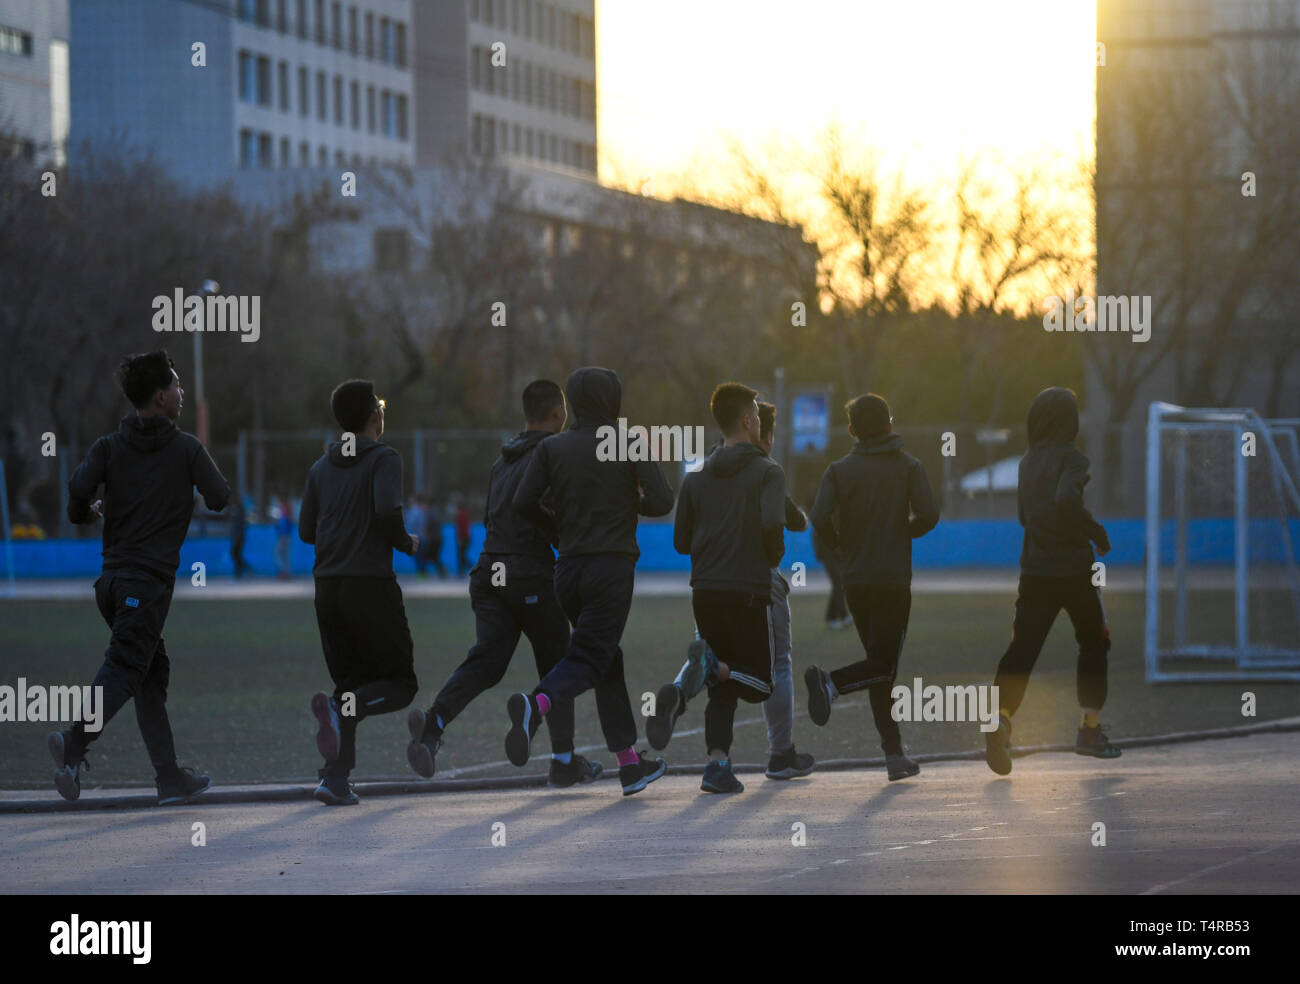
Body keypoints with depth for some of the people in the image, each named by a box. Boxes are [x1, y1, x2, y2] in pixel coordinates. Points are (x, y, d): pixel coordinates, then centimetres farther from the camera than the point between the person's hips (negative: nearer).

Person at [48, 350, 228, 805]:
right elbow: (220, 499, 1)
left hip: (113, 577, 6)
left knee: (154, 670, 13)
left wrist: (86, 512, 13)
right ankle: (75, 742, -35)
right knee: (124, 668, -13)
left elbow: (79, 487, -9)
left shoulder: (110, 446, 7)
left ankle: (170, 776, 15)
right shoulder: (186, 448, -2)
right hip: (150, 579, -6)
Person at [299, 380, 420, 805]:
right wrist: (408, 544, -1)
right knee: (400, 685, 3)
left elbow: (306, 530, 11)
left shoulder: (321, 468, 13)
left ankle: (336, 779, -3)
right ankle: (339, 708, -27)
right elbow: (387, 511, -20)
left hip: (328, 589, 6)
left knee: (351, 684, 12)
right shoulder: (383, 459, -5)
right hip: (371, 584, -6)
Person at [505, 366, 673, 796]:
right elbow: (662, 502, -8)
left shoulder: (552, 448, 5)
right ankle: (535, 705, -39)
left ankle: (630, 762, 17)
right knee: (588, 659, -9)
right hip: (612, 567, -5)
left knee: (608, 660, 15)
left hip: (569, 567, 5)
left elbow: (524, 502, -3)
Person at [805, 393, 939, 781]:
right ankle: (831, 682, -33)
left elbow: (820, 519, -10)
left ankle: (895, 755, 6)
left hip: (856, 582, 3)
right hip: (895, 581, -3)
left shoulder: (840, 470, 3)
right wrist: (904, 532, 9)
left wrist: (840, 545, 9)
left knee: (880, 665, 11)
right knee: (883, 665, -3)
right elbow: (928, 514, -11)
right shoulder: (907, 466, 1)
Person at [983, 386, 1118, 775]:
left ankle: (1001, 717, -26)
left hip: (1034, 571, 5)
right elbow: (1066, 500, -28)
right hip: (1074, 569, -5)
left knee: (1022, 650, -2)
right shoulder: (1072, 459, -9)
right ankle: (1090, 728, 16)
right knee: (1094, 644, 16)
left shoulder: (1028, 462, 12)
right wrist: (1097, 532, -13)